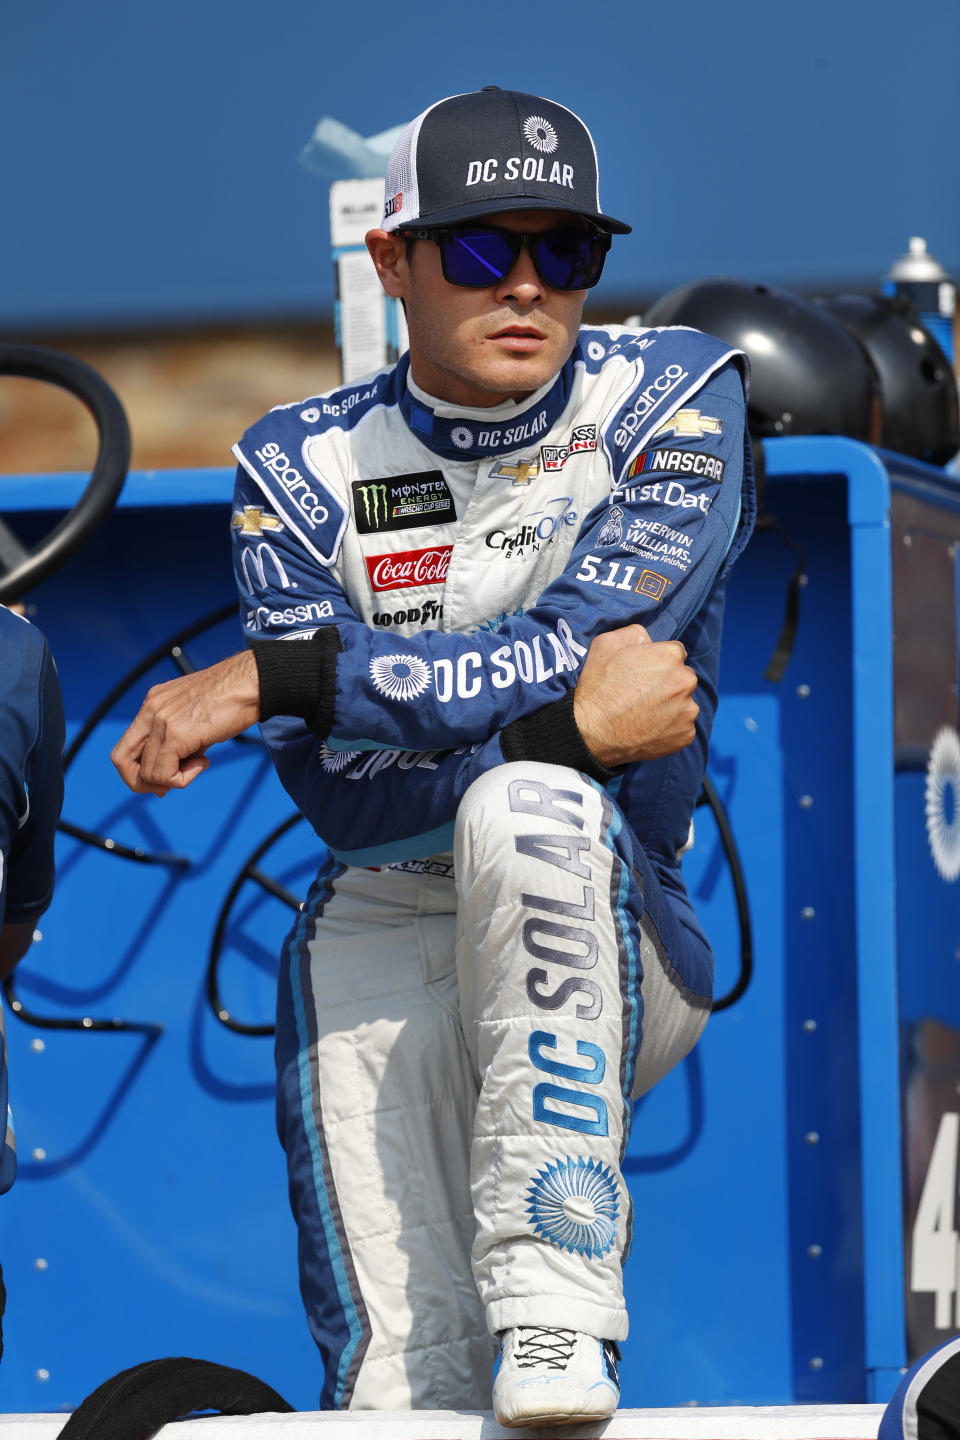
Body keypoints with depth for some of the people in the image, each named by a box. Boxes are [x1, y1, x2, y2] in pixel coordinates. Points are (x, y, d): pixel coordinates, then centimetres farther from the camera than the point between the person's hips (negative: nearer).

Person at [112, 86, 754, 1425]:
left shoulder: (673, 398, -2)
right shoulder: (303, 465, 1)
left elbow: (582, 648, -19)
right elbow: (344, 794, -11)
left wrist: (271, 678, -24)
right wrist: (571, 721, -27)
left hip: (608, 953, 0)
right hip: (383, 952, 0)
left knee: (526, 805, -38)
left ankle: (555, 1315, -37)